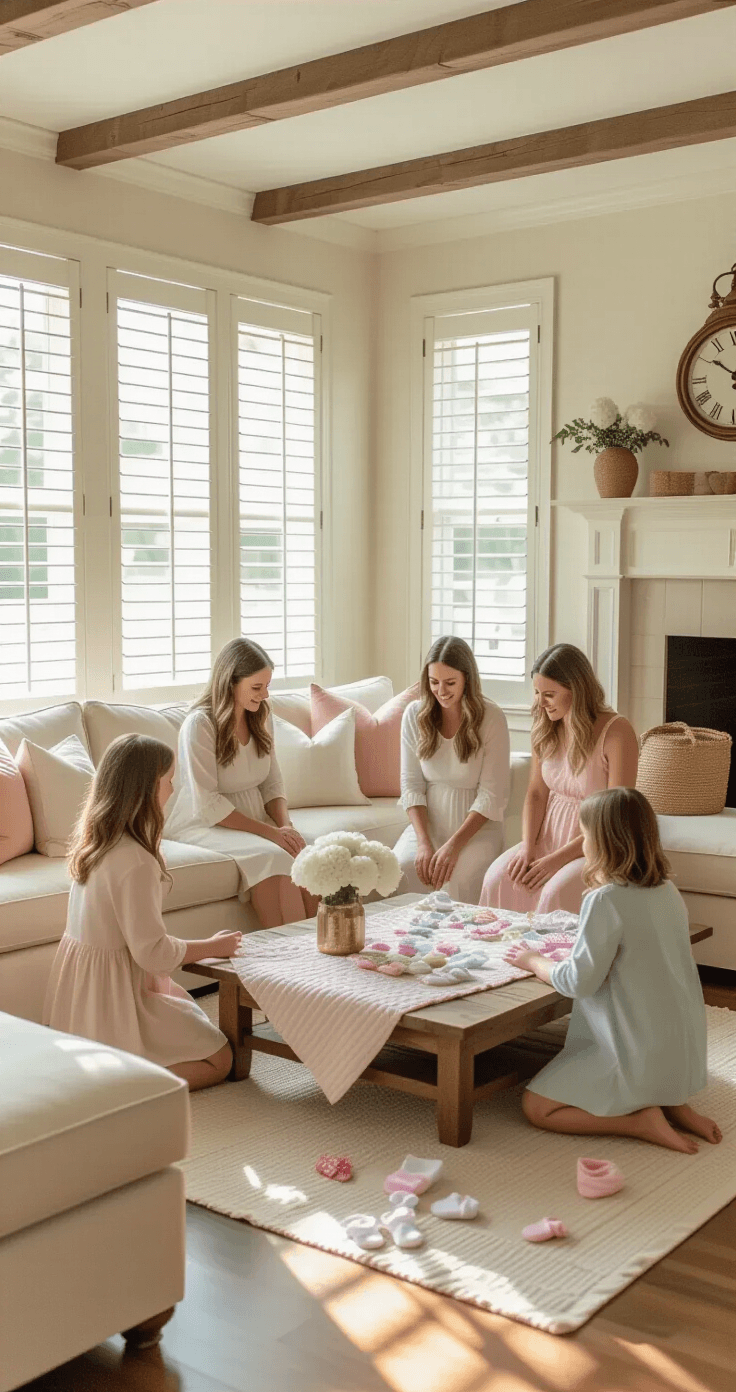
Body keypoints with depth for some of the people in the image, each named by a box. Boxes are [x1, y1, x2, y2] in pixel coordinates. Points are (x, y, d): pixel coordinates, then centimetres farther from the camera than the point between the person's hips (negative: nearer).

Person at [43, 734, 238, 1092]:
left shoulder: (93, 839, 2)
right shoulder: (135, 861, -26)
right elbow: (152, 951, -21)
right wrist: (214, 946, -8)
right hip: (115, 992, -9)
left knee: (184, 1002, 30)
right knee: (219, 1060, 3)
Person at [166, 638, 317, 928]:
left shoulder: (261, 717, 7)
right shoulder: (199, 724, -15)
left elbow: (272, 784, 12)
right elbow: (207, 806, -18)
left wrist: (285, 825, -8)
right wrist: (270, 831, -21)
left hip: (253, 816, 6)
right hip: (204, 825, -6)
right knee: (273, 856, -33)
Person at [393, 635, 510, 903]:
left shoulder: (491, 718, -8)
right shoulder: (415, 715, 2)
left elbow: (491, 794, -10)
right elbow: (411, 784, 1)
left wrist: (454, 845, -19)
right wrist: (424, 843, -12)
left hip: (477, 826, -3)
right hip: (428, 821, 3)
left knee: (456, 879, -32)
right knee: (397, 869, -28)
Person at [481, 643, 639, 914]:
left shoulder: (616, 732, -16)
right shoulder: (544, 729, 4)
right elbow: (536, 793, 8)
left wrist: (557, 860, -20)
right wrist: (527, 848, -9)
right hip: (549, 837, 5)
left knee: (557, 892, -32)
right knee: (498, 878, -21)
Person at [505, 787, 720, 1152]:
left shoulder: (606, 900, -20)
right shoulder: (666, 891, 3)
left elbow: (579, 981, -18)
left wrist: (533, 961, -1)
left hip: (637, 1053, -8)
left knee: (536, 1107, 4)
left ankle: (641, 1121, -7)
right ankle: (671, 1102, 11)